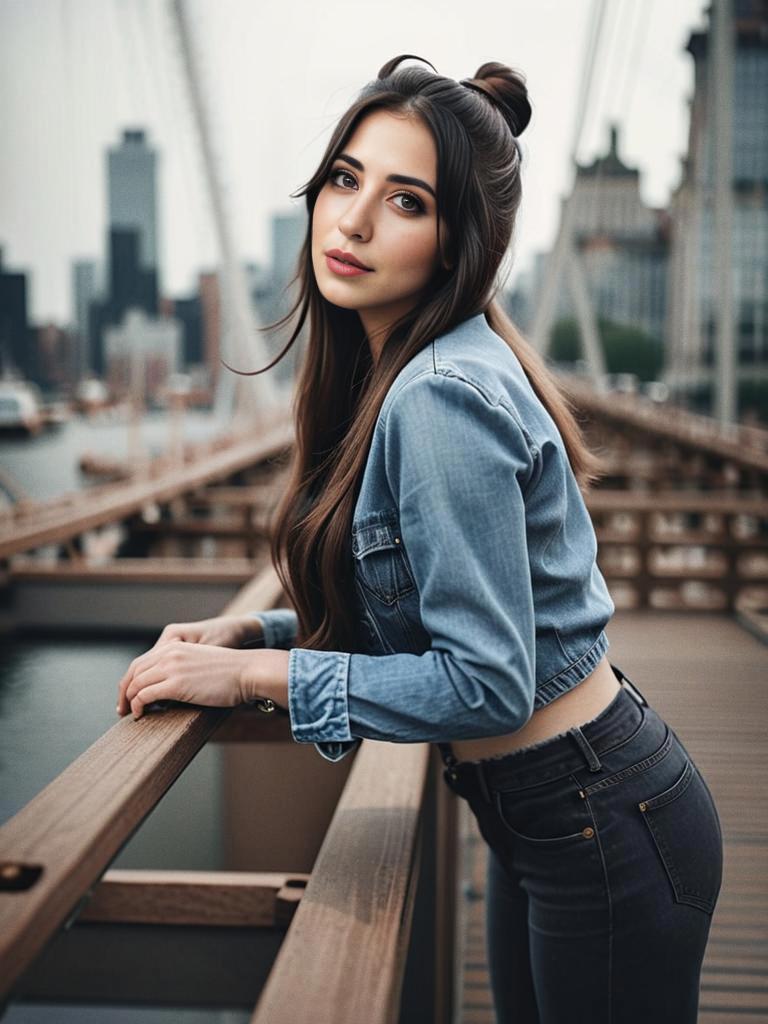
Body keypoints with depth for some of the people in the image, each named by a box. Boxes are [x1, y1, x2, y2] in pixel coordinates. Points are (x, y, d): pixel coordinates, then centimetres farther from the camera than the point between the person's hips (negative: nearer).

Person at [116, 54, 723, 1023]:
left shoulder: (443, 397, -25)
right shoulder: (393, 374, 4)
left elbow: (487, 683, -25)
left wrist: (254, 673, -19)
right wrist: (250, 630, 2)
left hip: (605, 830, -9)